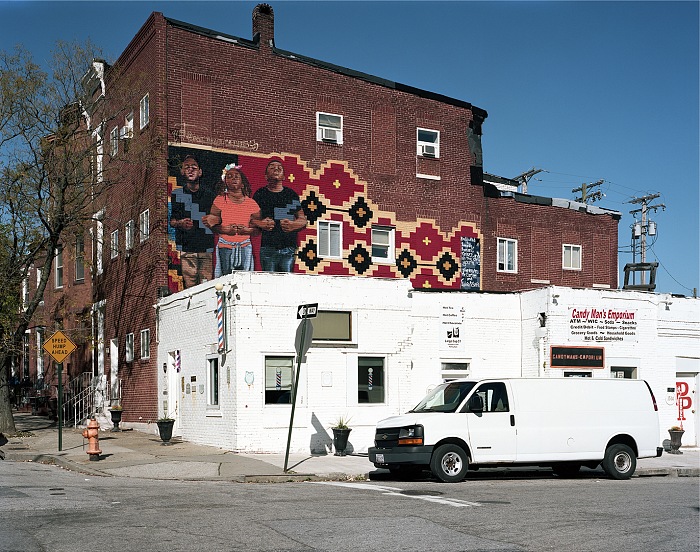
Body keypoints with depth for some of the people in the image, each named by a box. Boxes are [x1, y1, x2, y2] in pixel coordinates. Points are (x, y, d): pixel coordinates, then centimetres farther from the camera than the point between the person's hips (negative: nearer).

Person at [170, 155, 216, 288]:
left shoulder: (209, 193, 12)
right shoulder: (177, 194, 8)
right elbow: (171, 220, 7)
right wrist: (180, 223, -14)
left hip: (207, 247, 1)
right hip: (187, 247, -1)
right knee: (190, 285, -6)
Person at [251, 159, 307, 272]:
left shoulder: (292, 194, 16)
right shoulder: (260, 194, 11)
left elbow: (303, 220, 14)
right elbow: (253, 219, 6)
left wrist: (292, 225, -7)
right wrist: (261, 224, -16)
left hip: (289, 247, 1)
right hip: (268, 247, -1)